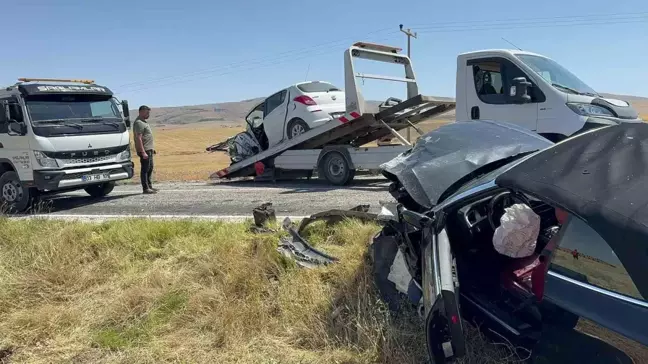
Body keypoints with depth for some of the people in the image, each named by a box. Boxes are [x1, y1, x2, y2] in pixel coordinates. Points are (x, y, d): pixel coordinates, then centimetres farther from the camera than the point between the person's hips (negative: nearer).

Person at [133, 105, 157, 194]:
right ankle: (145, 188, -3)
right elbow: (138, 138, -21)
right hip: (144, 150, -10)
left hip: (149, 150, 10)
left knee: (150, 168, 15)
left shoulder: (143, 122, 18)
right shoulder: (138, 123, -15)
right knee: (145, 169, -6)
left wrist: (152, 148, 23)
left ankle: (149, 186, 23)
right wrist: (143, 152, -25)